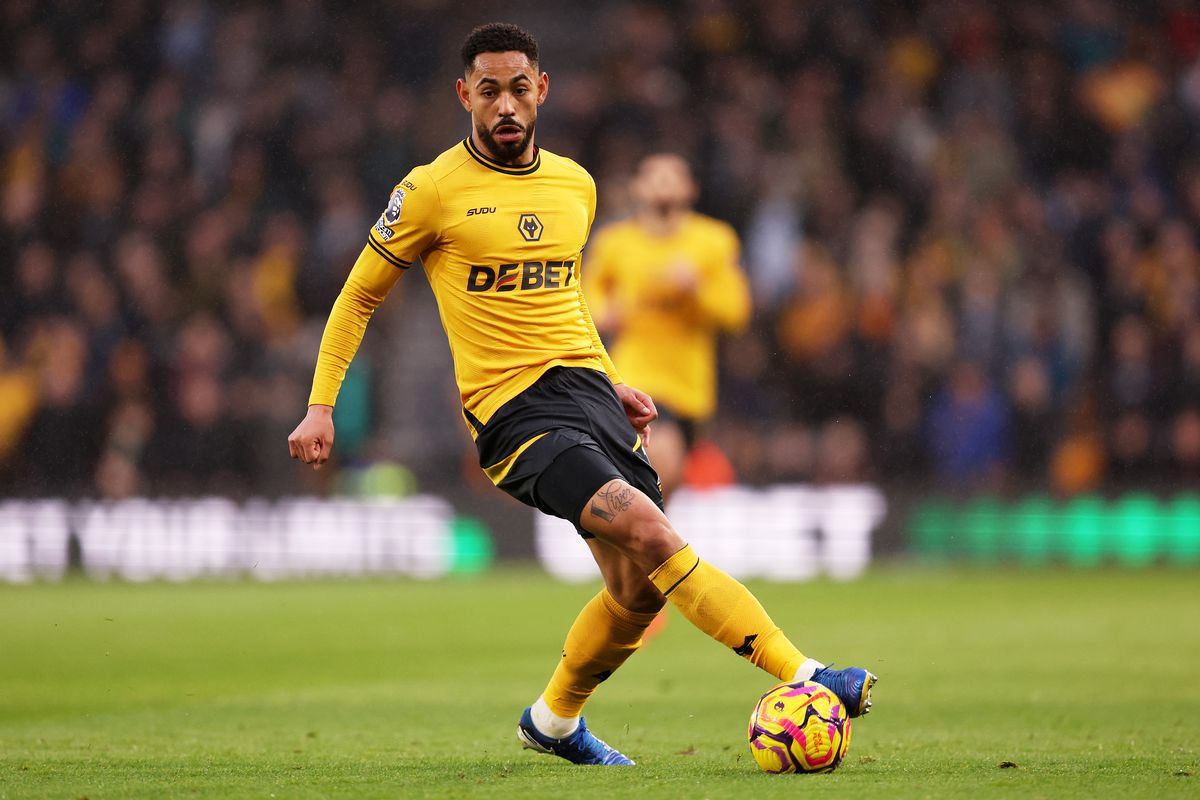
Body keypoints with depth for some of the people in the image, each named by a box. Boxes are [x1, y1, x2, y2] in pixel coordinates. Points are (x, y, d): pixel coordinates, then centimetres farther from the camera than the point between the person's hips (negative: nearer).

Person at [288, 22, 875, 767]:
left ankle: (554, 720, 29)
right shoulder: (433, 191, -3)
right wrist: (321, 406, 1)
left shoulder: (576, 186, 14)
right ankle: (804, 678, -28)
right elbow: (359, 296, 6)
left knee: (639, 589, 2)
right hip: (514, 410, -7)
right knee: (649, 532, -24)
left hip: (588, 388, 7)